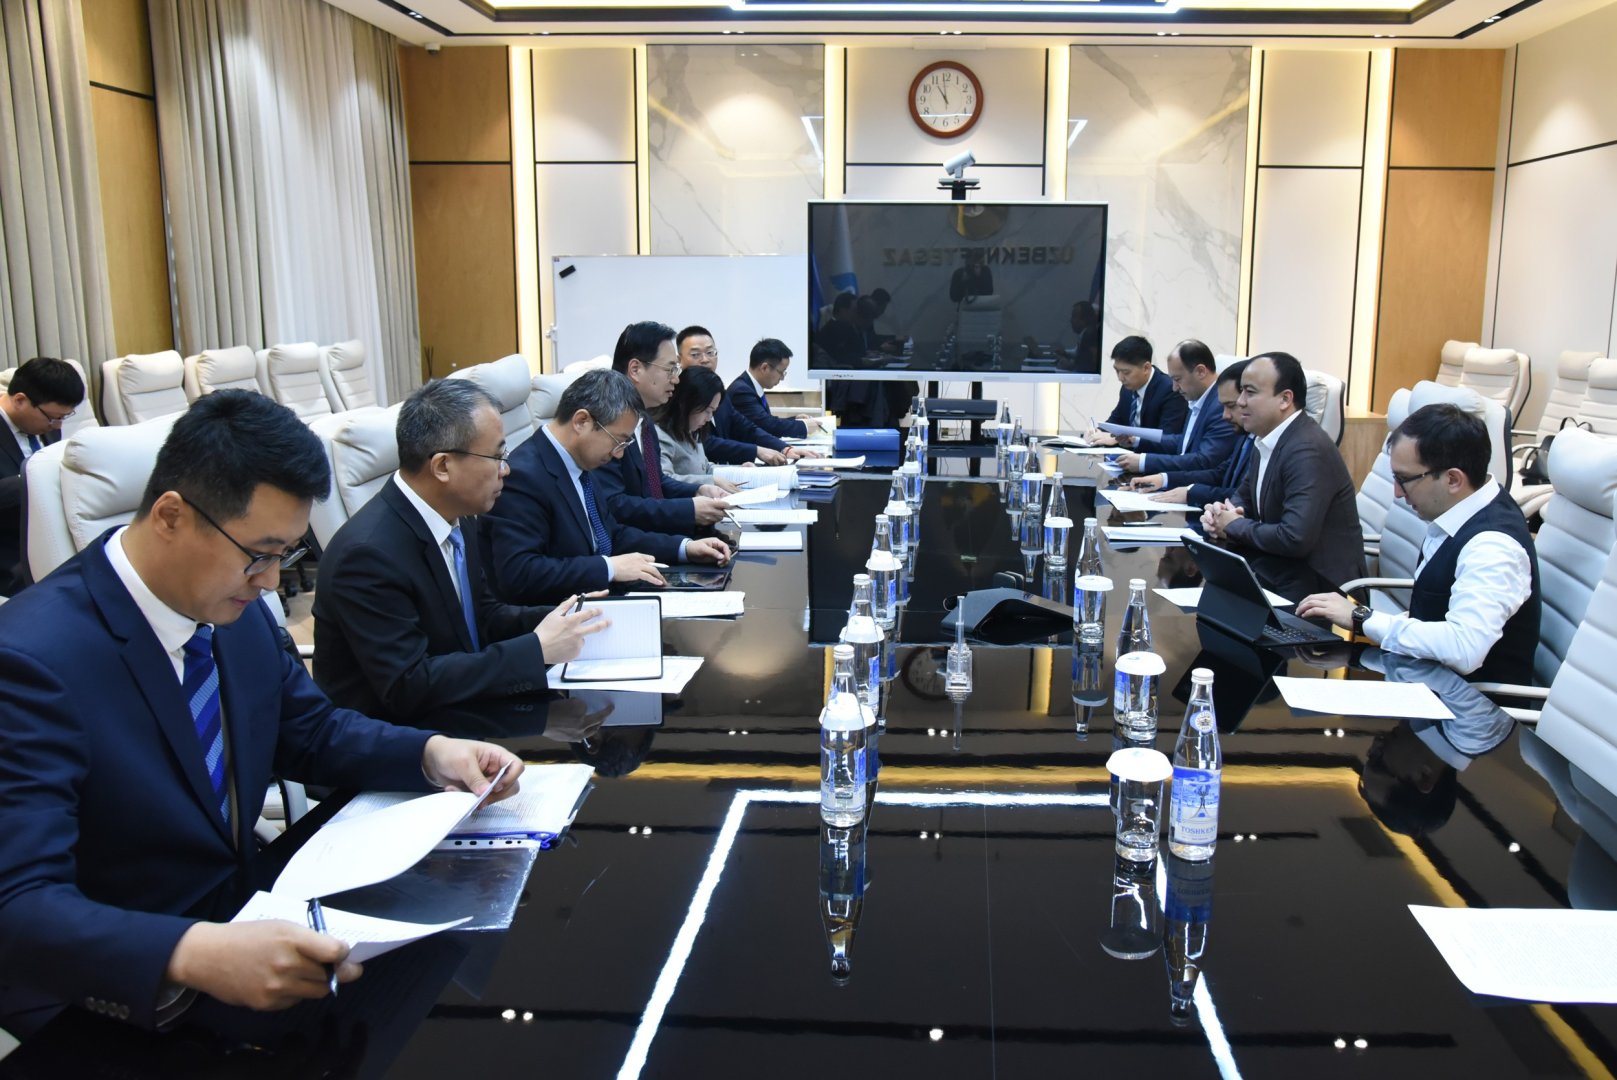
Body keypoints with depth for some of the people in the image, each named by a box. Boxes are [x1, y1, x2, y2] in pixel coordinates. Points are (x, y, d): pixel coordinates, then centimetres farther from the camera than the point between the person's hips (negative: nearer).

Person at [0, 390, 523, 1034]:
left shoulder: (234, 606, -3)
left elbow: (312, 733, 11)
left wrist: (432, 754, -7)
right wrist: (195, 954, -46)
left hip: (241, 908, 7)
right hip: (126, 997, -6)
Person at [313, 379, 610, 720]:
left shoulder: (456, 516, -1)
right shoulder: (369, 553, -25)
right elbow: (407, 688, -26)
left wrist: (558, 619, -7)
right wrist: (537, 649, -24)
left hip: (459, 710, 7)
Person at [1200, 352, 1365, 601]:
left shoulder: (1307, 450, -22)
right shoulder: (1268, 439, 5)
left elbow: (1296, 538, -30)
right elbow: (1246, 497, 19)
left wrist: (1235, 527, -14)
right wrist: (1220, 514, -3)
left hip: (1317, 587, -8)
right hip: (1279, 571, 8)